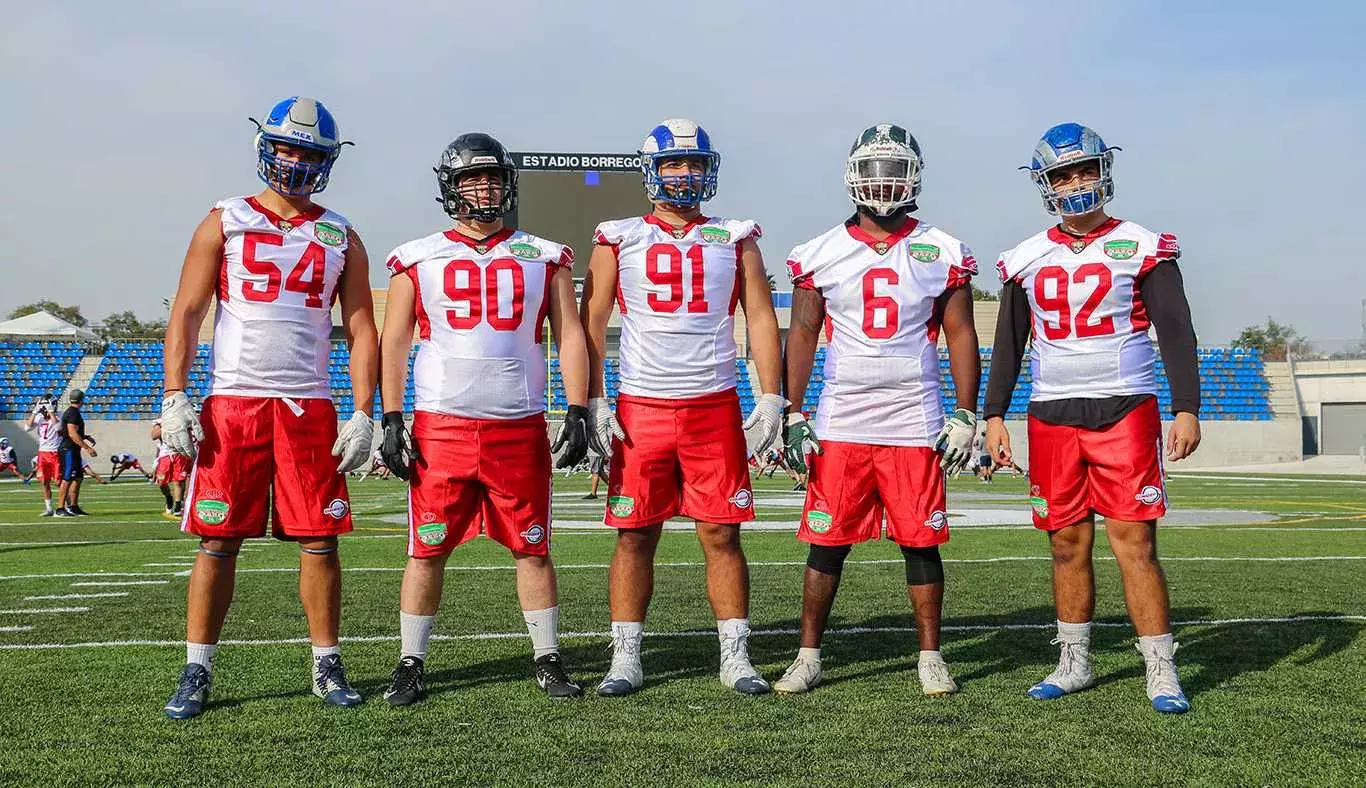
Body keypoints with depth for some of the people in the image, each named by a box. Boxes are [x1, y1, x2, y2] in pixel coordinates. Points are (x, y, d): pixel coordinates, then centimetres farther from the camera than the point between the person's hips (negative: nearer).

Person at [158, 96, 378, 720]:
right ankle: (197, 671, 11)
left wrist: (363, 415, 0)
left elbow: (362, 332, 9)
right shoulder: (225, 222, 7)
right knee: (218, 541, 0)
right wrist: (175, 398, -6)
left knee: (319, 541, 1)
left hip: (310, 408, 1)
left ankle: (327, 667, 14)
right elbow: (185, 315, 4)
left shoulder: (341, 238, 11)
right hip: (232, 404, -1)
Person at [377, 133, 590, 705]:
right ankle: (411, 664, 15)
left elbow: (570, 337, 7)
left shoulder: (544, 259, 9)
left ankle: (548, 661, 18)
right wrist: (391, 421, -2)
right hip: (441, 427, 0)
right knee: (427, 550, 3)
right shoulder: (418, 259, 7)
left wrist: (578, 413, -2)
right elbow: (394, 343, 6)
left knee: (531, 549, 7)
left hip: (520, 428, 1)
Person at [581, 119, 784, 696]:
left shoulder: (735, 239, 9)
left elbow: (761, 319, 7)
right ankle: (625, 659, 13)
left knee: (722, 534, 2)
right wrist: (594, 403, -2)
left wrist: (771, 398, -2)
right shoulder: (619, 239, 7)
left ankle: (735, 657, 12)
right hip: (640, 408, 0)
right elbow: (591, 324, 6)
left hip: (715, 408, 0)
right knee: (635, 536, 3)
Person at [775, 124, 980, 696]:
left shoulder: (941, 252, 5)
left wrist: (965, 416, 0)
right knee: (827, 543, 3)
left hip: (915, 423, 0)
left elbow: (961, 338, 6)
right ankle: (808, 657, 14)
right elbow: (802, 336, 7)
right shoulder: (821, 254, 5)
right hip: (840, 423, 0)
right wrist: (793, 416, 0)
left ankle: (930, 658, 18)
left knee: (921, 542, 4)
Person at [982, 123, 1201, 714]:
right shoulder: (1026, 260, 10)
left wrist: (1186, 409, -10)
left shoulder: (1143, 248, 1)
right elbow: (1009, 345, 14)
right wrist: (994, 415, 7)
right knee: (1067, 544, 7)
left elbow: (1176, 333, -2)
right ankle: (1074, 664, 19)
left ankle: (1161, 673, 2)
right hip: (1051, 416, 3)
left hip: (1124, 412, -3)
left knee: (1134, 542, -7)